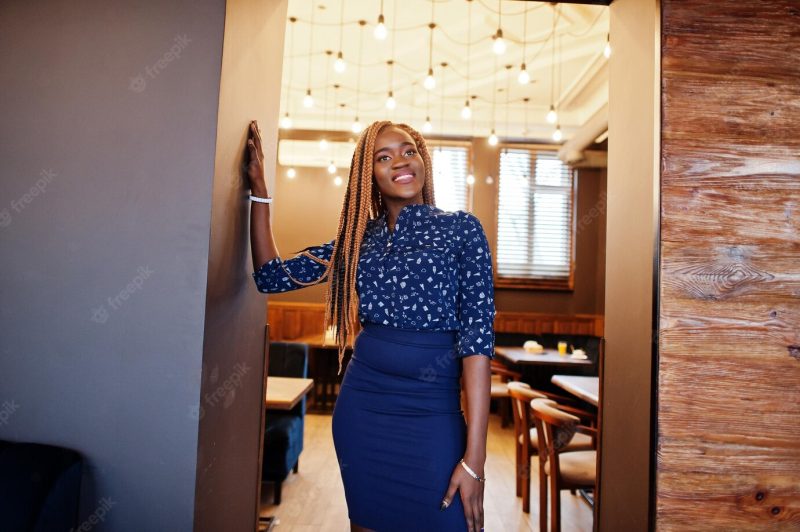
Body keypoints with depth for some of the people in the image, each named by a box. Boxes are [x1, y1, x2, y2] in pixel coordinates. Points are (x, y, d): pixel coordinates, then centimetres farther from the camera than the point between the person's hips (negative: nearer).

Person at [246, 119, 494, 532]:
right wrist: (259, 188, 3)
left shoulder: (461, 229, -4)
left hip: (432, 413, -3)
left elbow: (477, 335, -10)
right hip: (362, 406, 3)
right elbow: (271, 277, 7)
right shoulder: (359, 237, 8)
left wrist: (474, 457, -15)